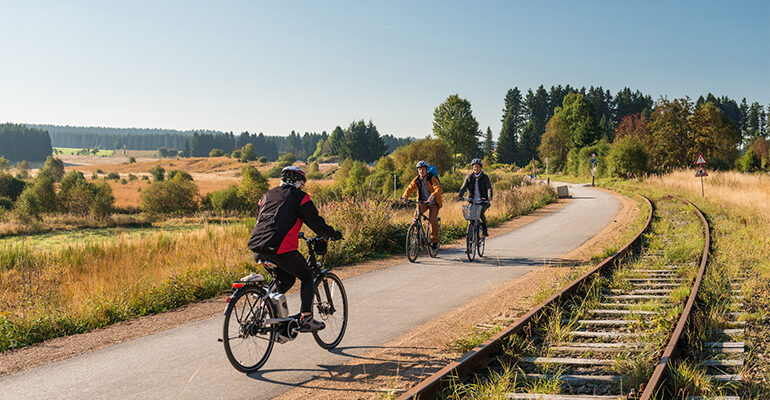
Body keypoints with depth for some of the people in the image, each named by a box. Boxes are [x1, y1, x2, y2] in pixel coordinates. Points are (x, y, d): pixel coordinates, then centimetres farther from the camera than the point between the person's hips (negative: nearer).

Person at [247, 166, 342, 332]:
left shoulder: (267, 195, 24)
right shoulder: (299, 196, 6)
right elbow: (315, 221, 4)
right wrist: (333, 234, 20)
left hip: (257, 249, 7)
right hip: (280, 248, -6)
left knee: (287, 278, 25)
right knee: (307, 276, 13)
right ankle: (306, 319, 7)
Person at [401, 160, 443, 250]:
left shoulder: (432, 178, -15)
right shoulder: (416, 180, -2)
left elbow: (438, 189, -28)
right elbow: (410, 188, -10)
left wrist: (433, 195, -49)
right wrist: (405, 196, -31)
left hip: (433, 202, -3)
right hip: (422, 202, 4)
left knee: (433, 220, -18)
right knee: (416, 214, -23)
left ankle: (435, 240, 0)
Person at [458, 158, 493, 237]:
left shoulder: (485, 177, 0)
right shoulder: (469, 177, 5)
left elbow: (489, 187, -12)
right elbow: (463, 187, -4)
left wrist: (489, 196, -33)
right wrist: (459, 196, -22)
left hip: (482, 201, -2)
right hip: (472, 201, 2)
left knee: (481, 214, -25)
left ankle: (485, 228, 2)